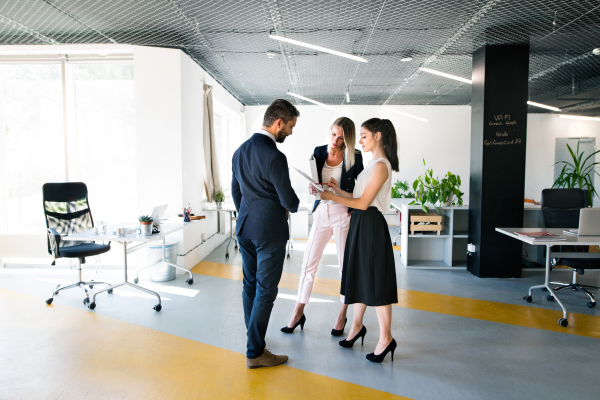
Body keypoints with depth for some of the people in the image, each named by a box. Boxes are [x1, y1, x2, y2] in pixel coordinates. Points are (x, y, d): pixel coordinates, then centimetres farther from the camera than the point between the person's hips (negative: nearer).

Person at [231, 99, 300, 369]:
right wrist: (293, 206, 8)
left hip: (245, 228, 9)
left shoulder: (240, 151, 8)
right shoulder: (274, 157, -19)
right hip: (269, 231, -8)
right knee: (266, 290, 1)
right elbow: (289, 200, -15)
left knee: (250, 284, 18)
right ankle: (255, 352, 11)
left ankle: (254, 336, 34)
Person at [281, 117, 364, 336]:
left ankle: (342, 316, 23)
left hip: (343, 214, -3)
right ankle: (298, 314, 19)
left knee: (346, 265, 6)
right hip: (321, 213, 3)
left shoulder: (354, 157, -5)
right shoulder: (319, 152, 4)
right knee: (308, 263, 5)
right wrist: (313, 187, -14)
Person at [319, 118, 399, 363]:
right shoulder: (373, 164, 15)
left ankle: (386, 338, 7)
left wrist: (332, 197, -14)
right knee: (359, 277, 16)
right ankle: (357, 326, 30)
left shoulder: (381, 166, -15)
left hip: (371, 226, -10)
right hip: (360, 224, 10)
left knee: (375, 281, -3)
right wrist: (339, 190, 7)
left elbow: (363, 203, -18)